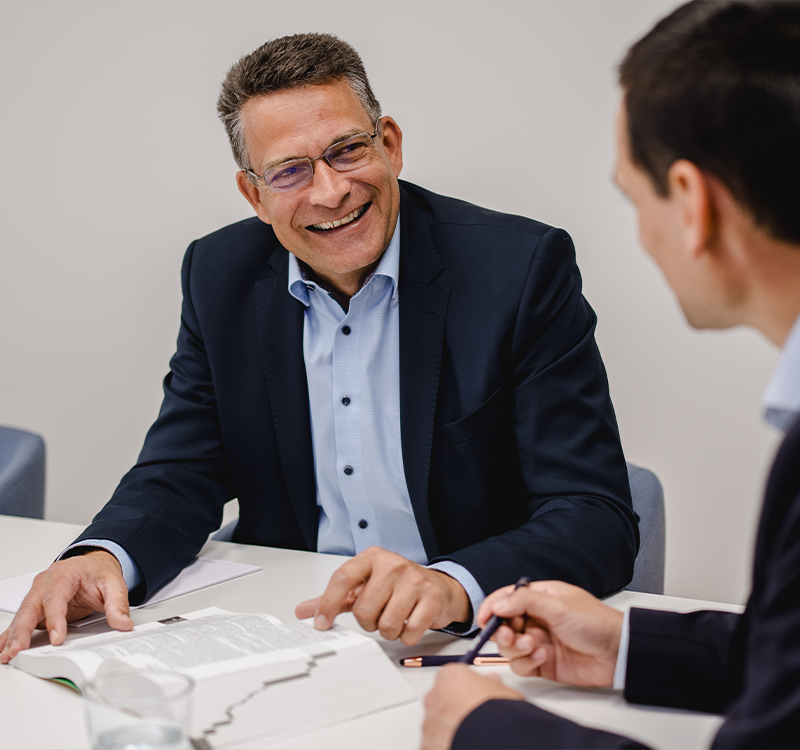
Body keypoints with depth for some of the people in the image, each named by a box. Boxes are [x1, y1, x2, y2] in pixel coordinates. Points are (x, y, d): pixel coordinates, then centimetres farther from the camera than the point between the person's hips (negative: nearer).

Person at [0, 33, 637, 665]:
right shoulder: (221, 276, 1)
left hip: (473, 639, 0)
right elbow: (183, 473, 5)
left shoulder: (523, 268, -12)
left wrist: (450, 585, -36)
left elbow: (599, 518, -17)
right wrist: (103, 558, -18)